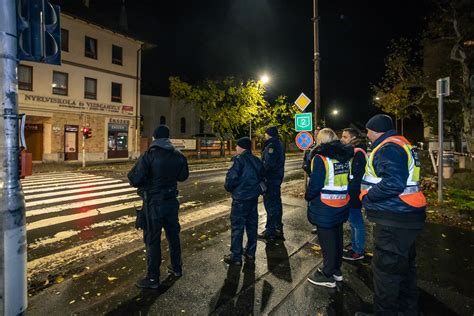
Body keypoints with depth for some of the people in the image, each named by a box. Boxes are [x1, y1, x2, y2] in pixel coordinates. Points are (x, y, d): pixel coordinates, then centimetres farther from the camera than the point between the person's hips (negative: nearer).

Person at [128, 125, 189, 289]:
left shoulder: (149, 155, -16)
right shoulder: (178, 155, -1)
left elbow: (134, 180, -19)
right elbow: (183, 176, 11)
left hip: (154, 203, -5)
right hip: (172, 201, 5)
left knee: (152, 240, 6)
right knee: (173, 235, 19)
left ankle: (153, 279, 18)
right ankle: (177, 268, 35)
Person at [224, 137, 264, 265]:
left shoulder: (239, 159, -15)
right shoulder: (257, 160, 8)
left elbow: (232, 177, -21)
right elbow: (261, 177, 13)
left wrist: (228, 187, -2)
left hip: (241, 198, -7)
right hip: (254, 197, 8)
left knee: (237, 226, 3)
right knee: (252, 224, 16)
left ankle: (236, 257, 12)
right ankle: (250, 253, 29)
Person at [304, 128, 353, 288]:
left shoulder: (320, 158, -19)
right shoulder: (345, 156, 4)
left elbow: (315, 184, -20)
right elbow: (348, 179, 11)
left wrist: (308, 197, -3)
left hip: (325, 208, -7)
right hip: (342, 206, 7)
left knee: (327, 240, 6)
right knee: (337, 237, 20)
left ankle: (327, 276, 21)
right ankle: (336, 270, 37)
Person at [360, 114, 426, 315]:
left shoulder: (389, 148, -18)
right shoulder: (399, 144, 14)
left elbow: (394, 183, -30)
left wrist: (368, 197, -17)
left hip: (395, 220, -11)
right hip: (405, 216, 11)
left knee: (386, 267, 3)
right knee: (405, 264, 23)